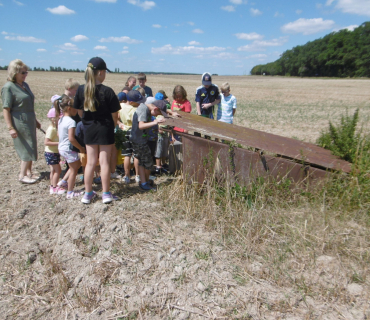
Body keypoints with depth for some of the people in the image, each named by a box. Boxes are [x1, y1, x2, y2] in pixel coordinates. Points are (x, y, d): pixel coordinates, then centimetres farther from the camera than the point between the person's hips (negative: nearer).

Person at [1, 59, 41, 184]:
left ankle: (28, 172, 26)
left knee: (30, 149, 13)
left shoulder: (25, 85, 11)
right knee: (28, 150, -3)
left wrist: (35, 121, 24)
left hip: (30, 123, 8)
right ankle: (22, 176, 10)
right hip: (20, 124, -8)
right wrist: (10, 128, -19)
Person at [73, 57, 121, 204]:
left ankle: (88, 194, 20)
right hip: (105, 129, -4)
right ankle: (106, 194, 13)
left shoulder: (81, 90, -3)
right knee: (104, 162, 4)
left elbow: (79, 111, 5)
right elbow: (114, 114, -10)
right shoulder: (107, 91, -14)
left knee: (90, 162, 12)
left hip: (89, 130, 4)